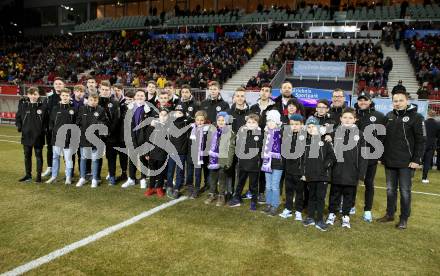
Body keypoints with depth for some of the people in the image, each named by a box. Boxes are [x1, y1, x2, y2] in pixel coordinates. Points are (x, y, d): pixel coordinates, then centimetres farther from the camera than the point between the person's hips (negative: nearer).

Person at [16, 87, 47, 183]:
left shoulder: (43, 106, -5)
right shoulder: (23, 105, 3)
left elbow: (47, 120, 0)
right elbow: (18, 117, 12)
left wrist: (44, 129, -7)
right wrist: (19, 127, 0)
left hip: (38, 136, -3)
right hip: (26, 135, 3)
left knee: (39, 156, 5)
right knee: (27, 156, 12)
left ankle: (39, 175, 14)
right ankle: (28, 175, 23)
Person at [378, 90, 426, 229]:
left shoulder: (416, 117, -7)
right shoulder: (389, 116, 8)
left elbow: (421, 140, -9)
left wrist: (416, 160, -13)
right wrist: (383, 156, 10)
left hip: (406, 163, -5)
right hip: (389, 161, 5)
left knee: (405, 191, 4)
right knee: (390, 189, 14)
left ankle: (404, 219, 16)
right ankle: (390, 214, 28)